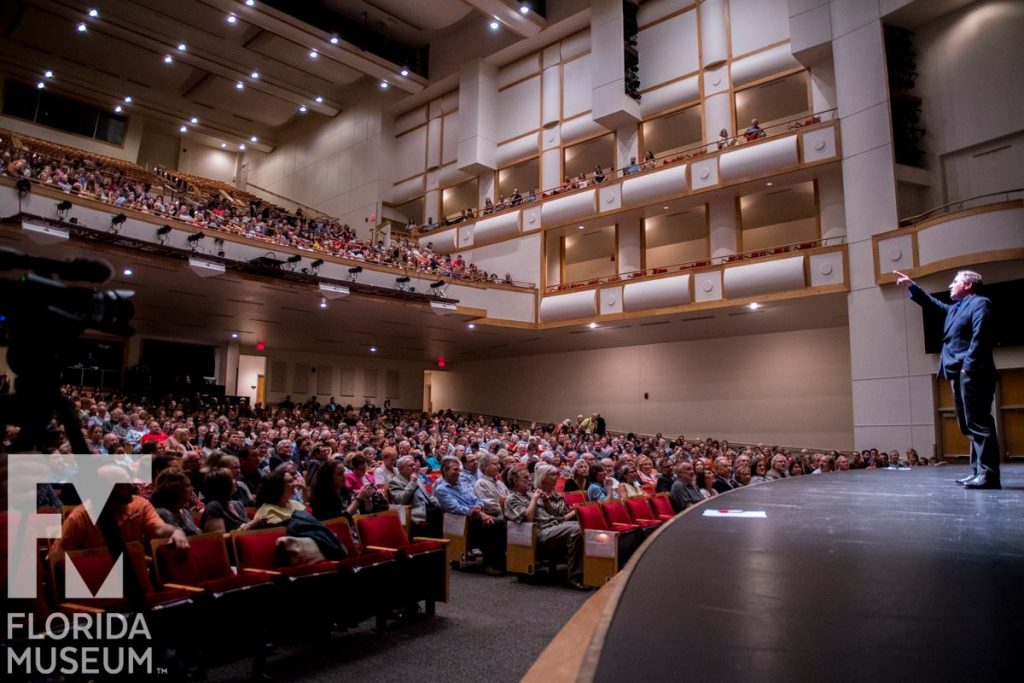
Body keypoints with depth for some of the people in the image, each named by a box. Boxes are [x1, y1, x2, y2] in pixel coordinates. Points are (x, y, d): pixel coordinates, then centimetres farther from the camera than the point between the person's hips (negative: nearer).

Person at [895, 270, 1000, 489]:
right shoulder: (955, 308, 22)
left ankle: (989, 474, -11)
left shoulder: (980, 303, -4)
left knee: (978, 423, -11)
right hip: (959, 374, 10)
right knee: (970, 425, 9)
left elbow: (979, 337, -15)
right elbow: (932, 304, 38)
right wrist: (912, 286, 31)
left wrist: (968, 367, -22)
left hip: (972, 374, -10)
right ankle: (978, 471, 13)